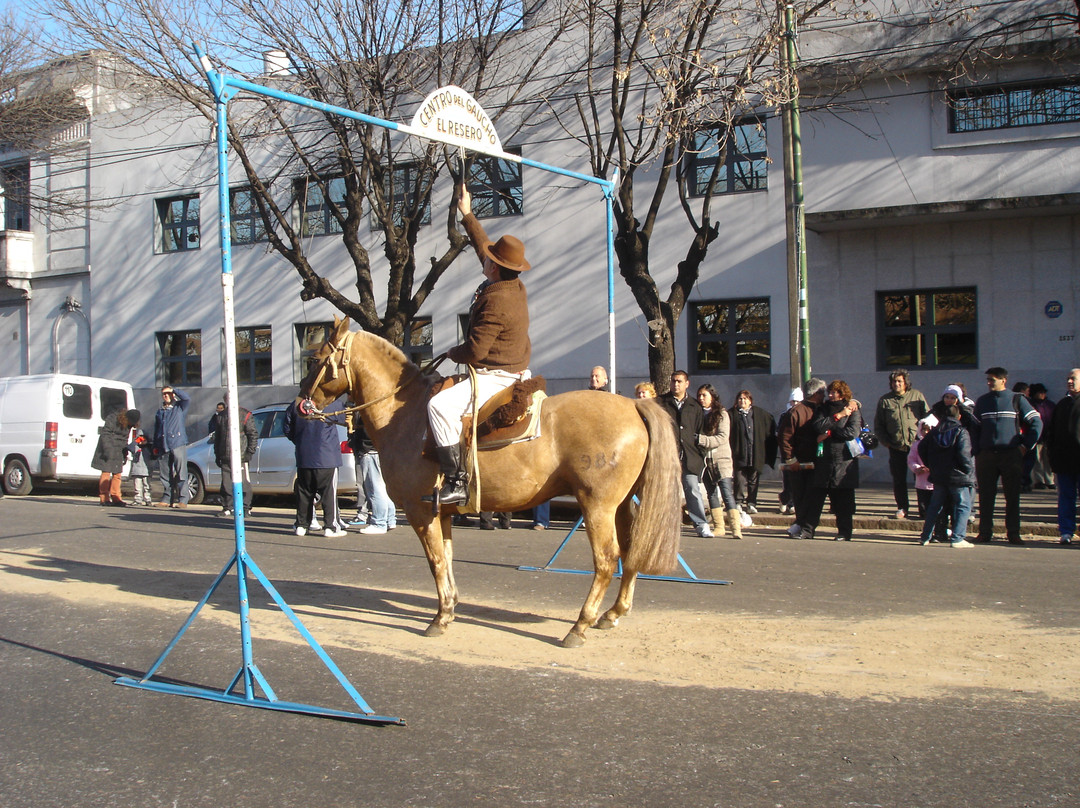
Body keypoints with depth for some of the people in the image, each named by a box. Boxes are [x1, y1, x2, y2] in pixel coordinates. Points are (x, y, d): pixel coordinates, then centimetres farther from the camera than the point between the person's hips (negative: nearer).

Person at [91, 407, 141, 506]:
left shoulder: (128, 424, 8)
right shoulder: (112, 419, -12)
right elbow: (105, 434, -14)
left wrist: (125, 453, 14)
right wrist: (106, 449, -22)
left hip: (118, 451, 6)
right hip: (108, 448, -6)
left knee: (117, 474, 4)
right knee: (106, 472, -6)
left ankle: (116, 498, 9)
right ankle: (104, 499, -3)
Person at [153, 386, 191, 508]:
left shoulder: (179, 407, 9)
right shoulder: (159, 411, 22)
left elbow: (187, 398, -12)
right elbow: (156, 430, 24)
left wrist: (173, 390, -4)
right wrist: (155, 446, 19)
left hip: (178, 444, -5)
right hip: (163, 447, 5)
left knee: (181, 474, -8)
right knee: (165, 475, 6)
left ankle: (183, 499, -8)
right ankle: (167, 499, 13)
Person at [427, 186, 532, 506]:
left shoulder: (496, 302, -24)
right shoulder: (515, 287, 5)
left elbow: (475, 350, -24)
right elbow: (482, 247, 22)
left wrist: (452, 353, -3)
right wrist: (467, 215, 28)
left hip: (494, 377, -11)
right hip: (513, 370, 11)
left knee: (441, 405, -29)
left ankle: (457, 481, -33)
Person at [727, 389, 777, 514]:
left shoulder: (760, 413, 8)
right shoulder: (732, 414, 0)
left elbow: (771, 430, 19)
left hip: (756, 455, 3)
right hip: (739, 454, -2)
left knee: (753, 480, 7)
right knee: (740, 480, -6)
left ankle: (751, 504, 15)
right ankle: (738, 503, 2)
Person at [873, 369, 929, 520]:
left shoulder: (917, 396, 7)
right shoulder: (885, 400, 9)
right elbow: (878, 425, 13)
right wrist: (885, 441, 1)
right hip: (896, 446, 1)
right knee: (899, 479, 4)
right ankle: (902, 507, 16)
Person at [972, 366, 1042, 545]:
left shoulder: (1017, 399, 4)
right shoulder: (982, 401, 11)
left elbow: (1036, 423, 5)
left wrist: (1025, 446, -1)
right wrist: (976, 451, 5)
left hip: (1011, 454, -2)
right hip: (986, 455, 2)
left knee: (1012, 495, 1)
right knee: (985, 496, 2)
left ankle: (1013, 533, 7)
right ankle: (985, 532, 7)